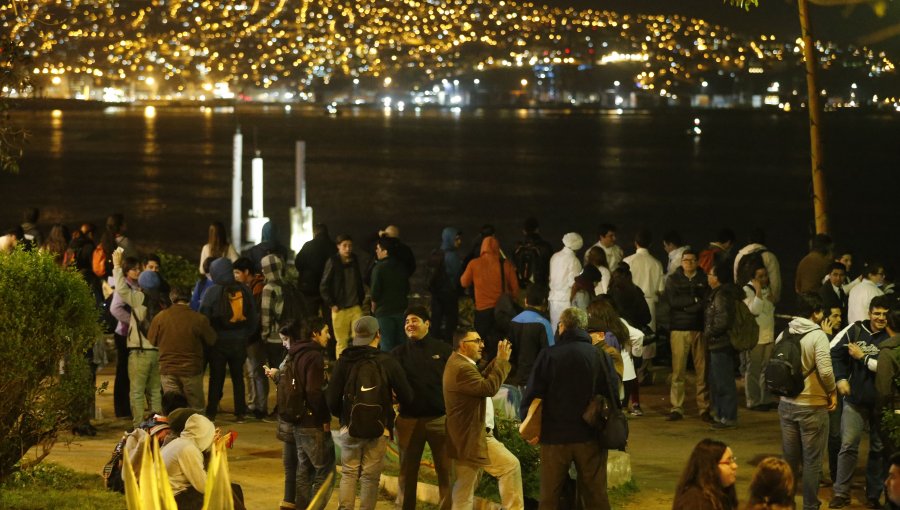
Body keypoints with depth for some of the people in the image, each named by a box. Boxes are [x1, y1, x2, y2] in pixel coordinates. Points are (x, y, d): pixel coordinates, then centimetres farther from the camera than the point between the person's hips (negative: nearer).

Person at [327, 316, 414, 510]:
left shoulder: (344, 361, -2)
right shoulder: (387, 362, -7)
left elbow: (332, 399, -1)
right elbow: (406, 397, -4)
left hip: (349, 428, 2)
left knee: (348, 473, 11)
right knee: (370, 477, 2)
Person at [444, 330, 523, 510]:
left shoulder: (458, 363, 14)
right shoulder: (462, 368, -21)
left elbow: (482, 379, 17)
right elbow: (489, 387, -27)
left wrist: (498, 359, 8)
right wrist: (502, 360, -20)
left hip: (466, 435, 11)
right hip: (473, 436, -11)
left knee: (465, 486, 14)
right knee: (510, 465, -7)